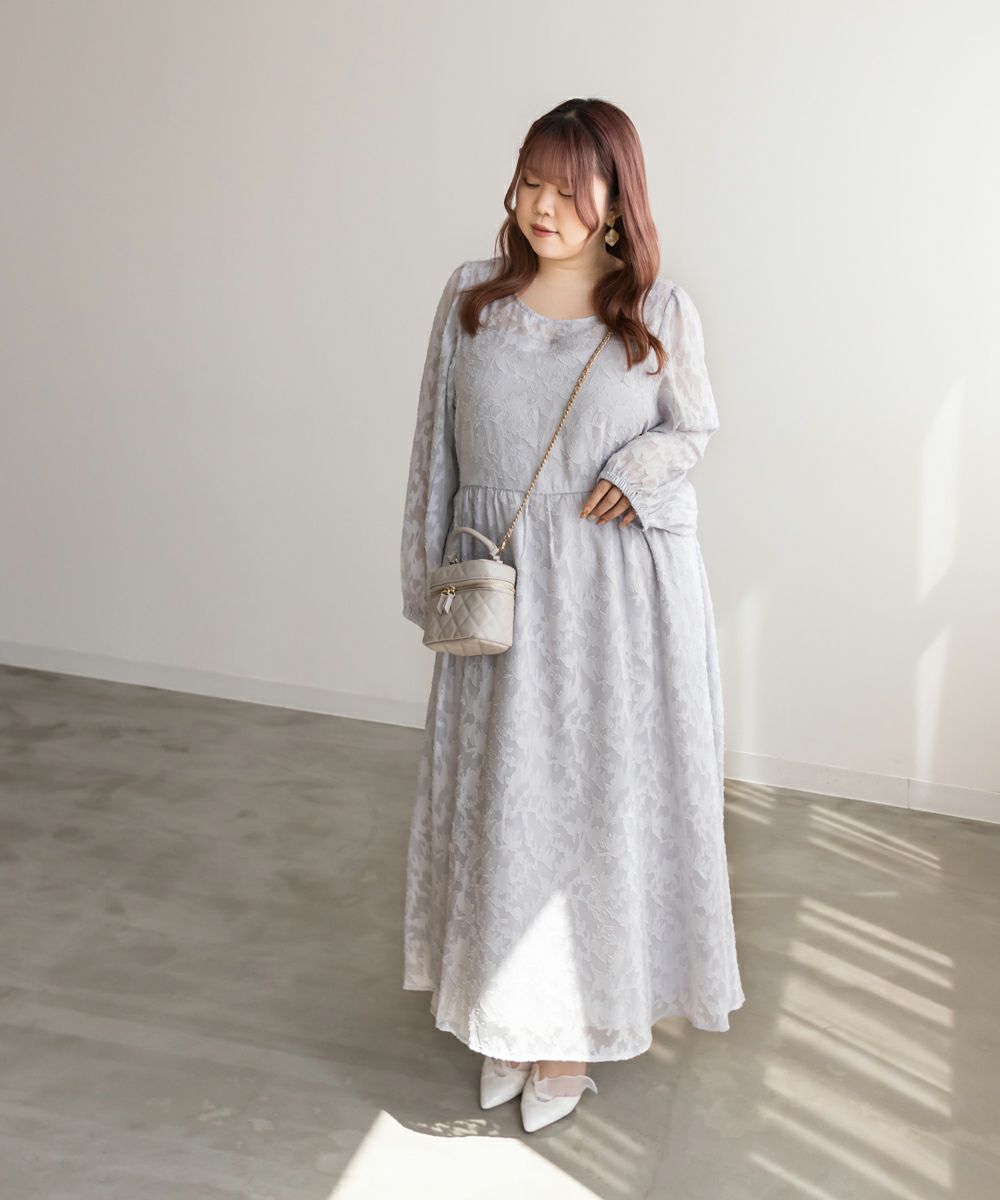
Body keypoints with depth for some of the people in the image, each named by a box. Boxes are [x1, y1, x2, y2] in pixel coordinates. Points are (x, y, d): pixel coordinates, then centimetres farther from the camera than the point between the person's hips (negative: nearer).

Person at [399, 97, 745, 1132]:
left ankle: (574, 1021, 24)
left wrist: (641, 466, -12)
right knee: (499, 794, 9)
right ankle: (502, 1007, 28)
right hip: (501, 589, 2)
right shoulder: (472, 296, 2)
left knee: (603, 793, 6)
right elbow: (435, 440, 6)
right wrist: (428, 572, 4)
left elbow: (695, 427, 10)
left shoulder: (661, 311, -3)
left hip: (625, 590, -1)